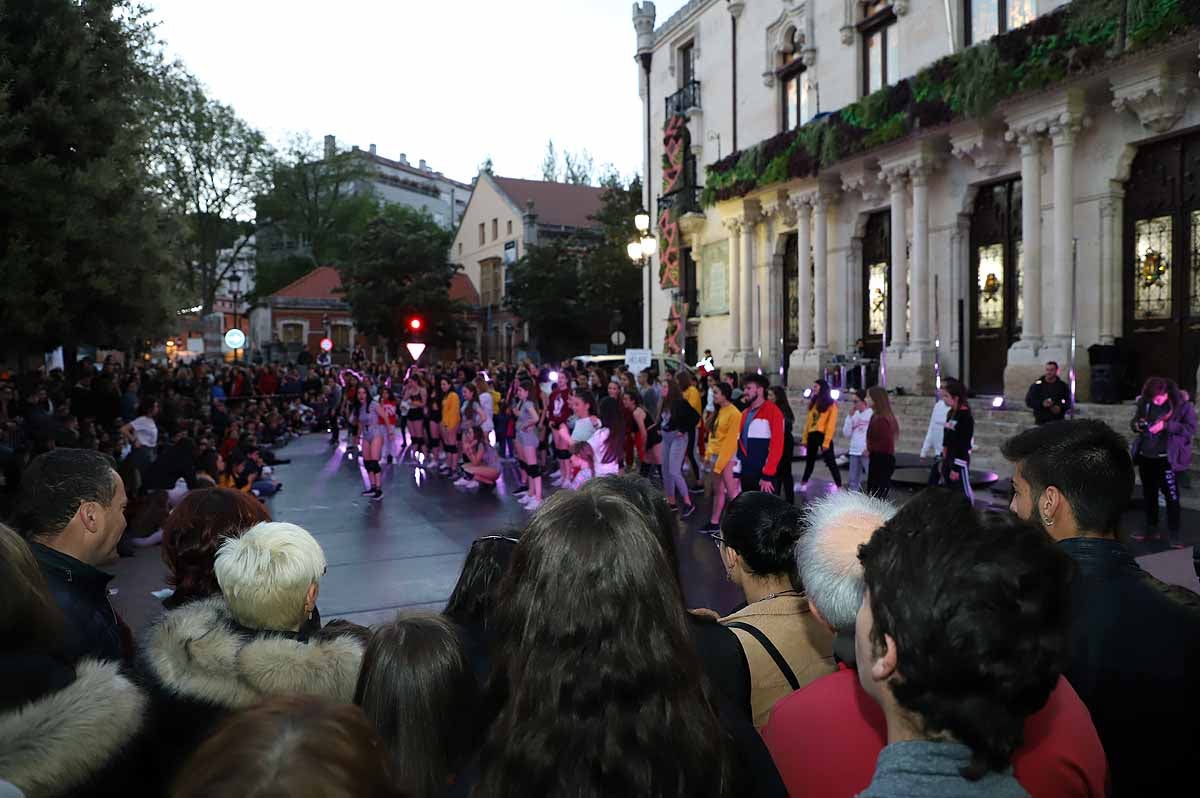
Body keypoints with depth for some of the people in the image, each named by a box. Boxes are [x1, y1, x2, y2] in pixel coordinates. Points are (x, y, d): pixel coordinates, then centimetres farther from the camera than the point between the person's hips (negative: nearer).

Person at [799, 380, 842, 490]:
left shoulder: (831, 403, -4)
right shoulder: (813, 402, 15)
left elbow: (831, 424, -10)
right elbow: (808, 421, 14)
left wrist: (826, 442, -17)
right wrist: (805, 438, 8)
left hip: (823, 435, -6)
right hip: (812, 435, 6)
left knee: (830, 462, -6)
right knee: (809, 461, 16)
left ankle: (839, 487, -3)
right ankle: (803, 483, 27)